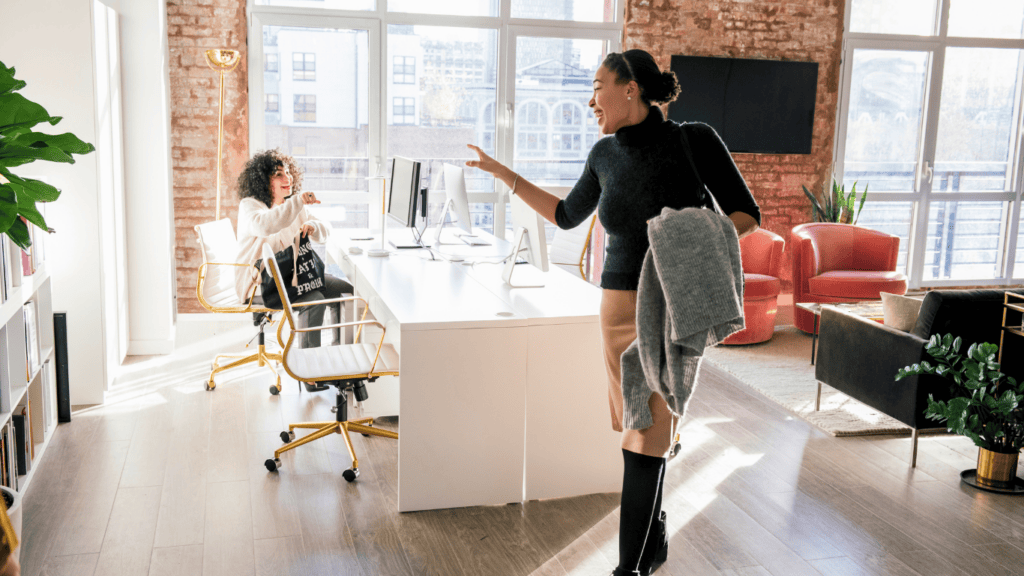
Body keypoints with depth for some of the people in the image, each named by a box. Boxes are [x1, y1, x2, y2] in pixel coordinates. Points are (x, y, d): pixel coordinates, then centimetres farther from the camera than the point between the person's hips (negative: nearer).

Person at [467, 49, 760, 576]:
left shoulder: (694, 141, -9)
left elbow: (747, 215, -4)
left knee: (645, 436, -6)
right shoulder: (606, 154, 6)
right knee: (639, 429, 12)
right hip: (619, 303, 5)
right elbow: (568, 216, 21)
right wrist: (505, 174, 19)